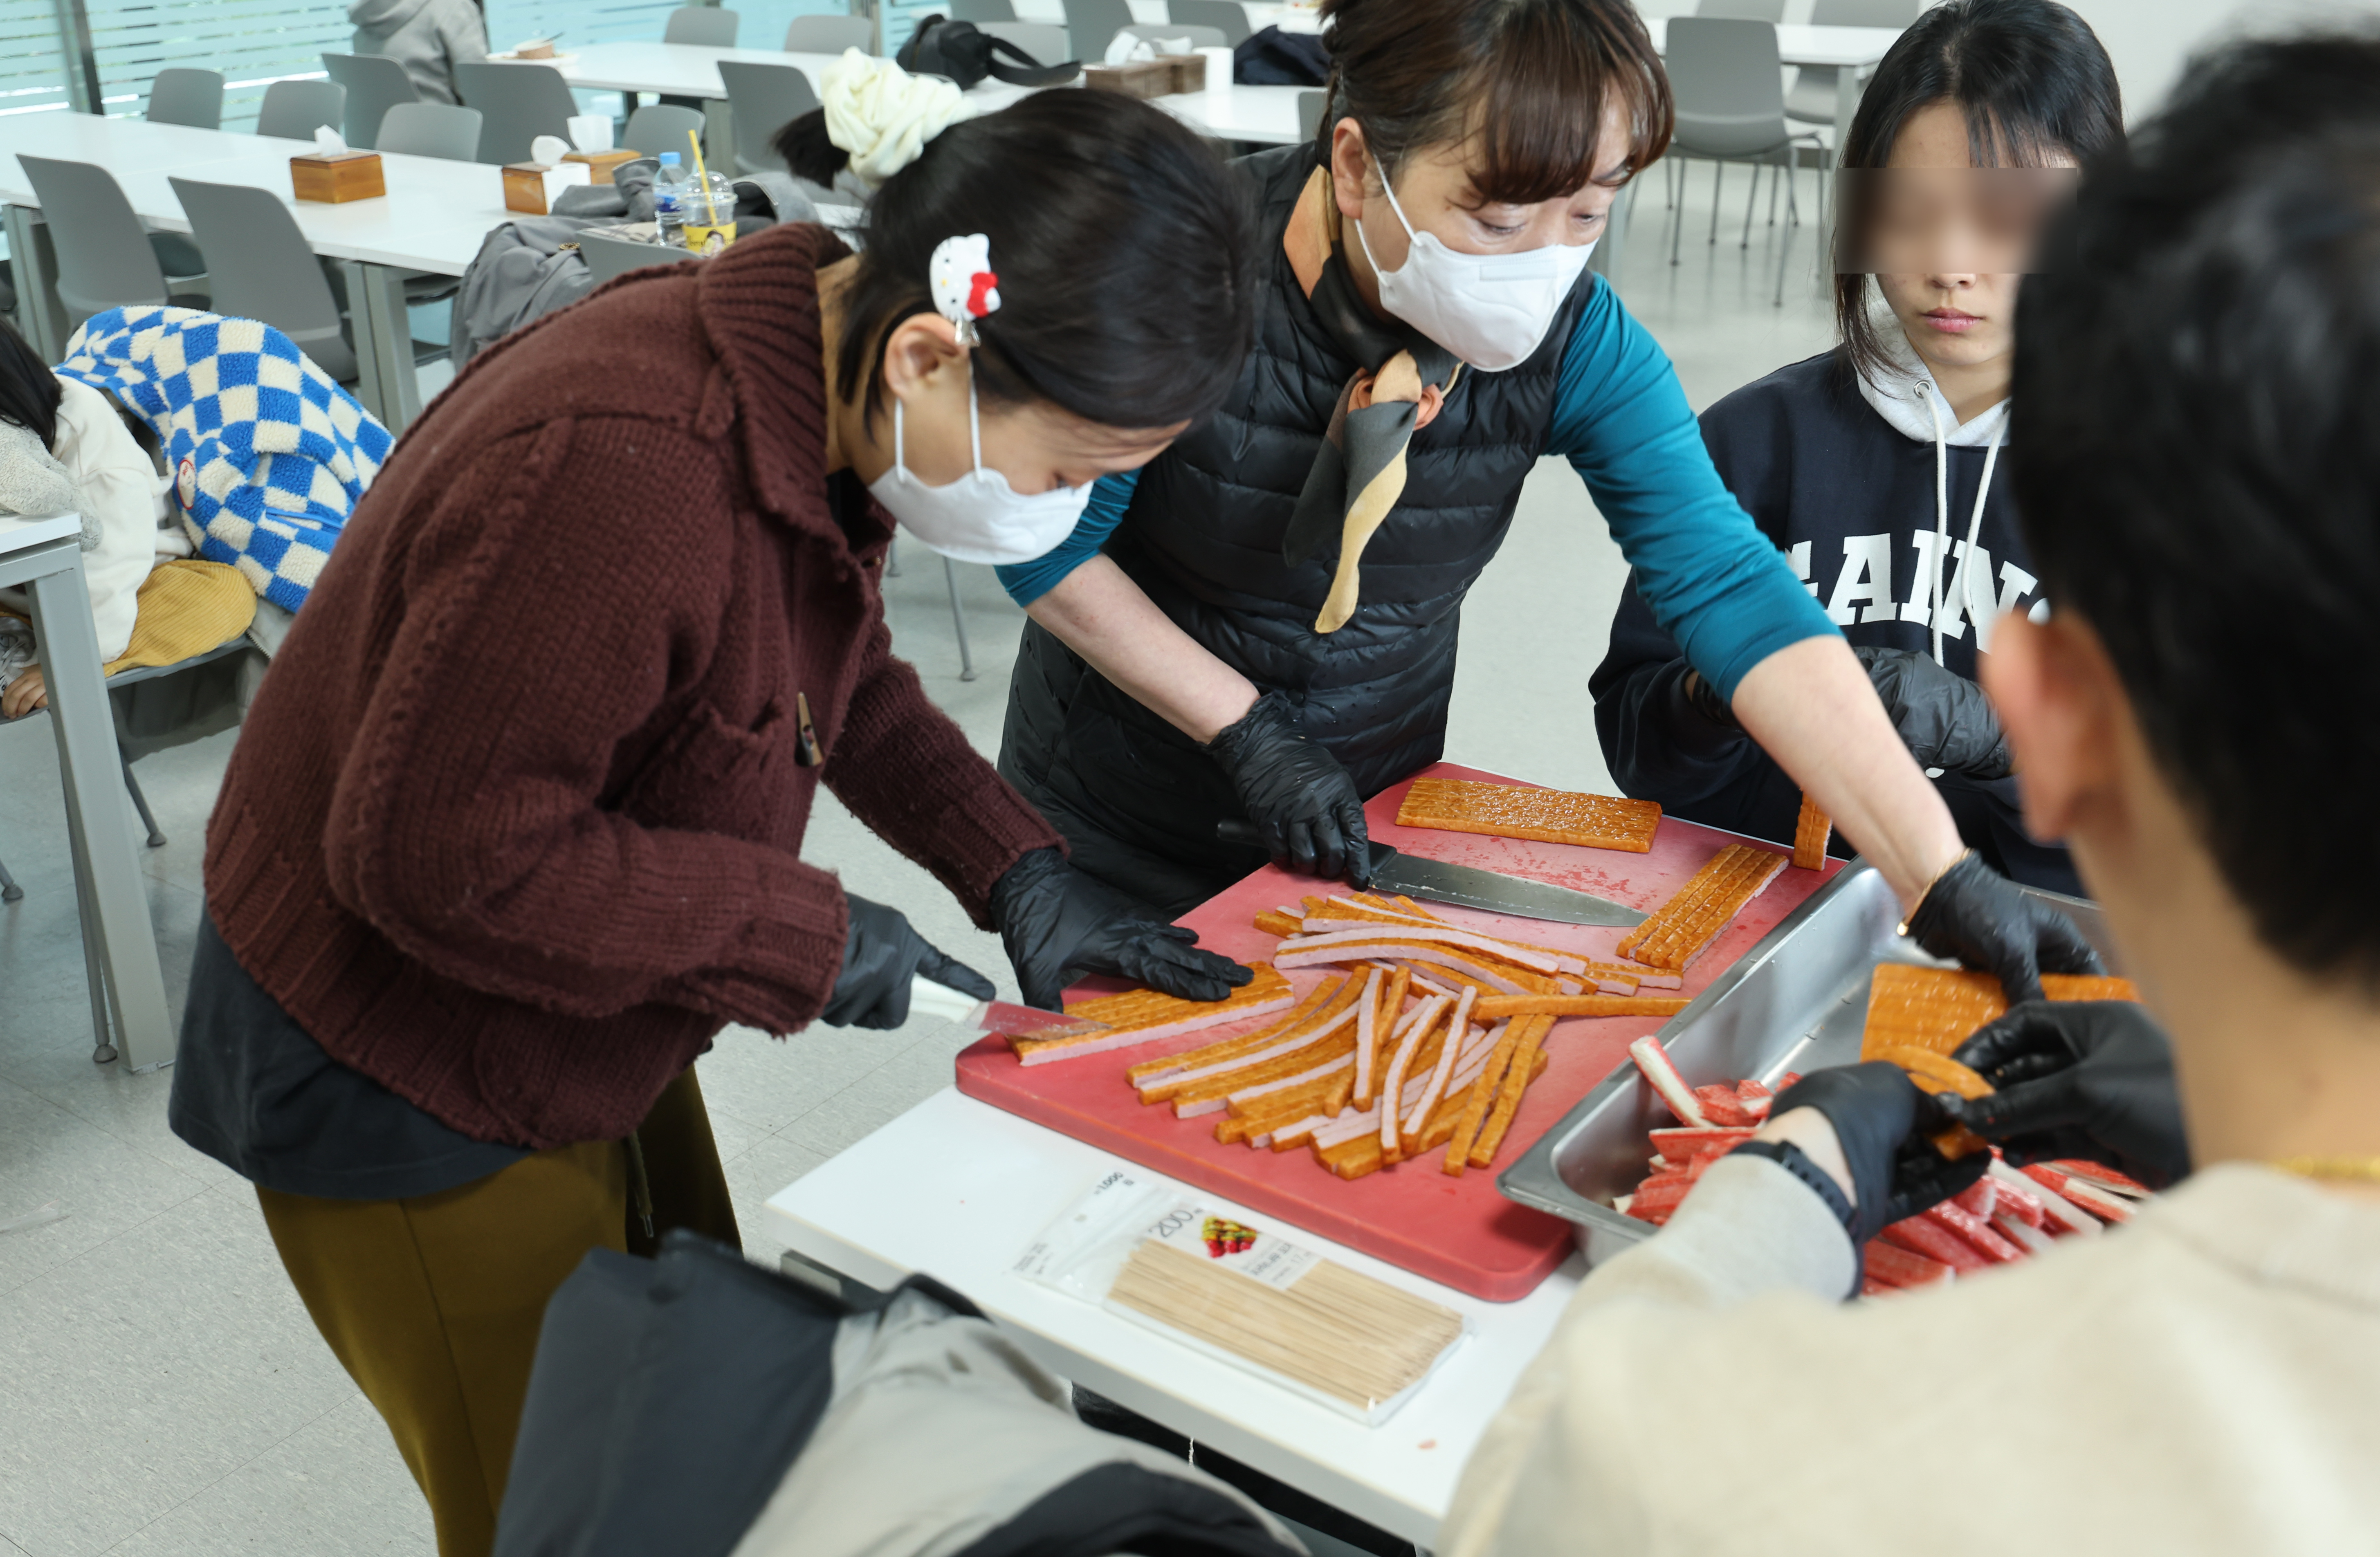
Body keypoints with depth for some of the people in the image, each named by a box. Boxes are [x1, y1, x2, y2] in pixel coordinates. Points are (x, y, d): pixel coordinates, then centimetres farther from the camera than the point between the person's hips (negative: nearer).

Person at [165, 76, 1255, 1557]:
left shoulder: (827, 399, -9)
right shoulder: (618, 473, -38)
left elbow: (842, 672, 7)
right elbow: (437, 854, -31)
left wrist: (1016, 870, -5)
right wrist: (808, 935, -25)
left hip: (580, 1036, 8)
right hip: (398, 1088, -8)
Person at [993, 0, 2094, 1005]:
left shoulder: (1575, 342, -18)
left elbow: (1730, 592, -24)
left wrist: (1940, 878, -32)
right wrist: (1248, 732, -20)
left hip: (1368, 820, 2)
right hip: (1116, 825, -2)